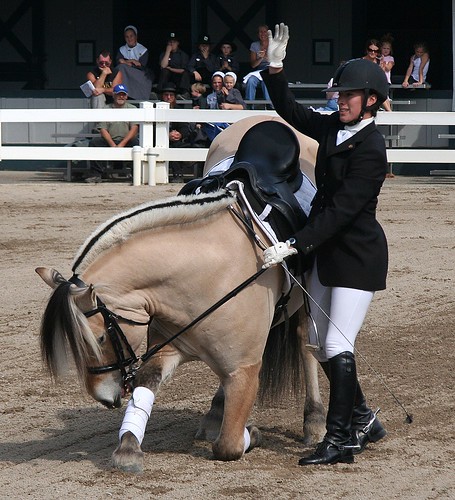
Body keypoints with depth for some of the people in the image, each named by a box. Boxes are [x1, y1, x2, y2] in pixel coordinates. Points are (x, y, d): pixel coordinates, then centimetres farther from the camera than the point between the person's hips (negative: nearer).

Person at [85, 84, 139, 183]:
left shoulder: (132, 109, 9)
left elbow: (134, 128, -3)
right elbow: (103, 129, 2)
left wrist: (122, 144, -17)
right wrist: (113, 145, -15)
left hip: (126, 141, -1)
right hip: (109, 141, 1)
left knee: (137, 142, -34)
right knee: (94, 142, -25)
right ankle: (96, 174, -25)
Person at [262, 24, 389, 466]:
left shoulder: (370, 149, -20)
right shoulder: (333, 128, 6)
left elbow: (341, 210, -26)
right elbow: (290, 112, 20)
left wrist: (294, 245, -30)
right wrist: (275, 69, 4)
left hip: (358, 254, -9)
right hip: (324, 248, 9)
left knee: (338, 345, -12)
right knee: (321, 345, 14)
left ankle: (339, 440, -7)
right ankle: (362, 420, 28)